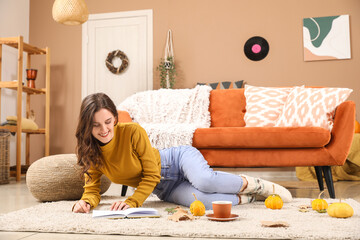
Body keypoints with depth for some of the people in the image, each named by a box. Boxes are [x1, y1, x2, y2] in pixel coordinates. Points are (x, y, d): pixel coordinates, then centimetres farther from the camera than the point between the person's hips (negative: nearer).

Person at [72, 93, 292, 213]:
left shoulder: (133, 132, -22)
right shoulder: (90, 152, -7)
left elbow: (151, 175, -18)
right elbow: (92, 188, -2)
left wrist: (132, 202, -27)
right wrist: (86, 202, -25)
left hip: (180, 159, -3)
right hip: (166, 190, 3)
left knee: (205, 181, -40)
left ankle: (253, 185, -8)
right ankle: (245, 198, -3)